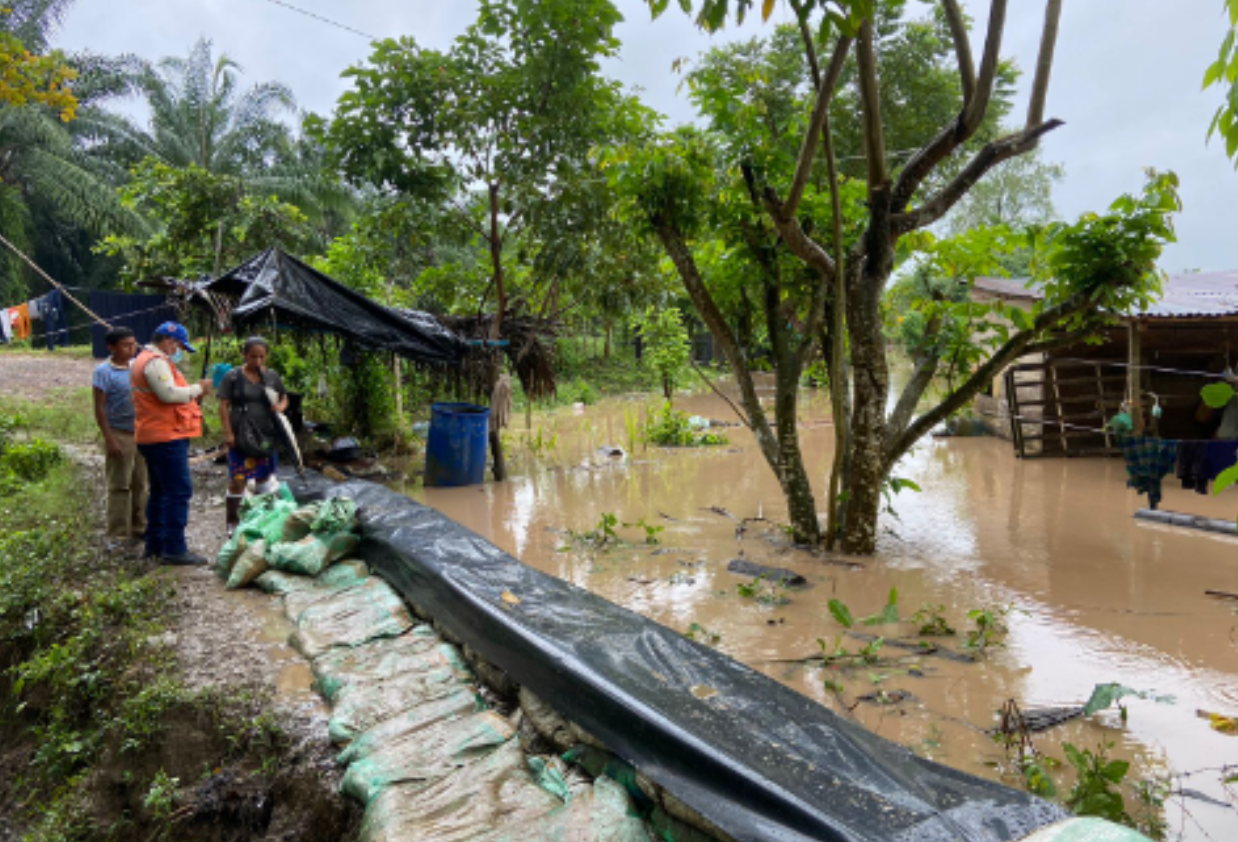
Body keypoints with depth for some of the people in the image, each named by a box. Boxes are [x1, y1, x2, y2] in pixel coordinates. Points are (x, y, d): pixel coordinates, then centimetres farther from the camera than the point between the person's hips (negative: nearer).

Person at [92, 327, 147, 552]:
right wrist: (109, 439, -14)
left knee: (140, 484, 12)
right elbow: (100, 408, -9)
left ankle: (139, 528, 22)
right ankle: (118, 536, 4)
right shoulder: (104, 371, -8)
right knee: (119, 487, -2)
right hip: (119, 434, -5)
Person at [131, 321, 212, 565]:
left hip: (155, 437, 11)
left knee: (160, 491, 17)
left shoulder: (149, 360, 22)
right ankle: (174, 549, -10)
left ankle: (154, 545, 24)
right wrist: (197, 389, -11)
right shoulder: (156, 361, -13)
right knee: (179, 492, -11)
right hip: (166, 437, -11)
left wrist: (194, 393, 12)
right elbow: (169, 393, -24)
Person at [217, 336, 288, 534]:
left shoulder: (272, 376, 8)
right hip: (241, 436, -3)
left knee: (265, 477, 12)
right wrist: (228, 433, -10)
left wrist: (280, 407, -6)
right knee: (238, 479, -5)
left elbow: (284, 398, 18)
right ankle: (232, 522, 6)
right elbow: (224, 406, -3)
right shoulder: (233, 377, -2)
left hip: (267, 435, 3)